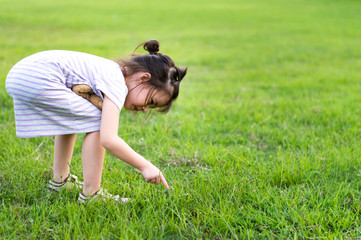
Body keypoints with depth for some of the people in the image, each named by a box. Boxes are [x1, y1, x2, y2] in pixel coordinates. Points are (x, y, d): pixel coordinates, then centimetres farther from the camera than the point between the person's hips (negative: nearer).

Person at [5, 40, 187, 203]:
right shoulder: (117, 86, -11)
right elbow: (108, 140, -19)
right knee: (97, 122, -6)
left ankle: (60, 179, 33)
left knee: (70, 119, 28)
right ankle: (90, 195, -1)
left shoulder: (113, 73, 18)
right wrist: (145, 166, -10)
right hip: (37, 80, -10)